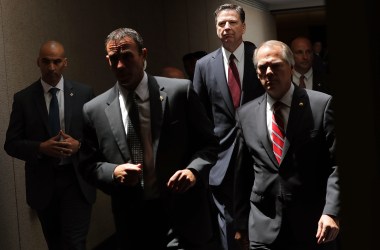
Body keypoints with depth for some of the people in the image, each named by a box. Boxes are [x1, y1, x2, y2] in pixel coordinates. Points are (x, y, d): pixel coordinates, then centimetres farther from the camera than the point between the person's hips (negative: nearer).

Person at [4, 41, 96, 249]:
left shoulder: (84, 93, 0)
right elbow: (11, 144, -1)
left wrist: (79, 145, -16)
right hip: (43, 183, 1)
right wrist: (41, 148, -18)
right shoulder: (23, 98, -1)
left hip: (77, 180, -1)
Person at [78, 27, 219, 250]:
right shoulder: (94, 110, 3)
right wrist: (114, 172, -11)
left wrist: (194, 170, -17)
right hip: (132, 221, 3)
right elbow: (89, 164, 9)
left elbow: (209, 143, 2)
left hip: (182, 214, -2)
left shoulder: (180, 91, -4)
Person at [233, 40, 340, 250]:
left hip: (313, 224, -2)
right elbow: (242, 172, 10)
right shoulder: (246, 114, 6)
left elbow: (336, 163, -6)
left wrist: (331, 211, -15)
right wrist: (241, 221, 11)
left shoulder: (322, 104, -3)